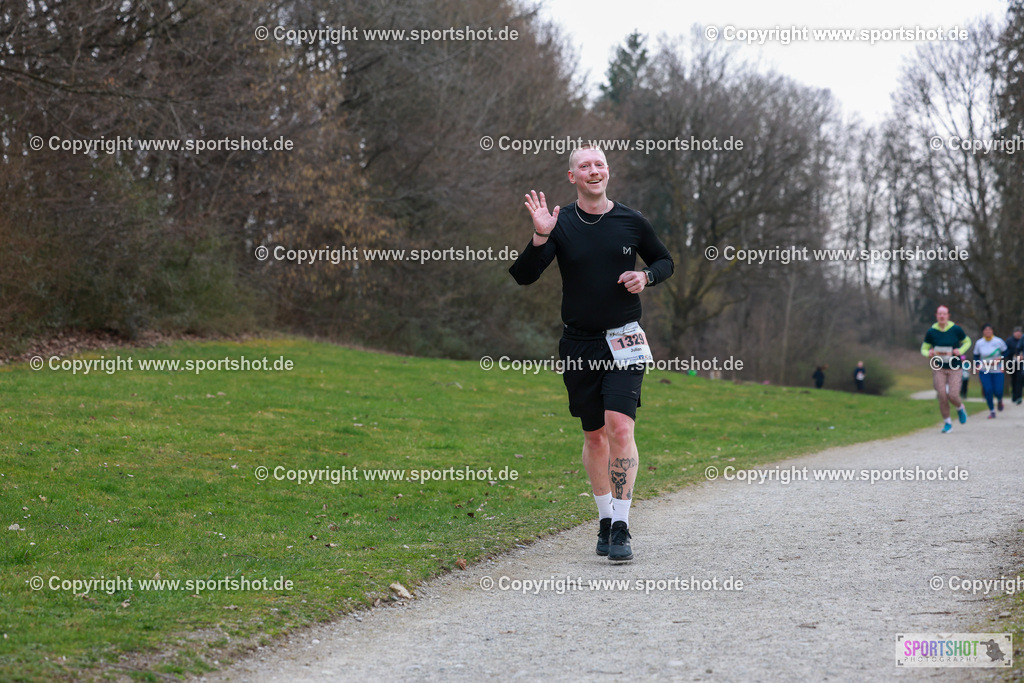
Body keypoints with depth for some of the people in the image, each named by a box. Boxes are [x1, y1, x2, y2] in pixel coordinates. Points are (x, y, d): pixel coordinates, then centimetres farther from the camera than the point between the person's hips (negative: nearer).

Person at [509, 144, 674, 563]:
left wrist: (645, 277, -5)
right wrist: (540, 237, -23)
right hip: (578, 343, 2)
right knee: (594, 434, 10)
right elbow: (523, 277, -8)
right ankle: (605, 519, 24)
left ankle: (621, 527, -14)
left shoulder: (632, 222, 1)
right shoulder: (560, 225, 0)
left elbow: (665, 261, 16)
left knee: (620, 427, -16)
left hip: (623, 342, -1)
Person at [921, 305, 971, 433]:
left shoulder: (956, 329, -3)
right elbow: (924, 349, 8)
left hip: (954, 368, -1)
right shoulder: (931, 332, -2)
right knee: (942, 395, -9)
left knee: (953, 396, -11)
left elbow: (967, 341, 13)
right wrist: (928, 353, -16)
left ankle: (960, 408, 27)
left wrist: (960, 350, -7)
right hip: (938, 368, 1)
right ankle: (947, 423, 8)